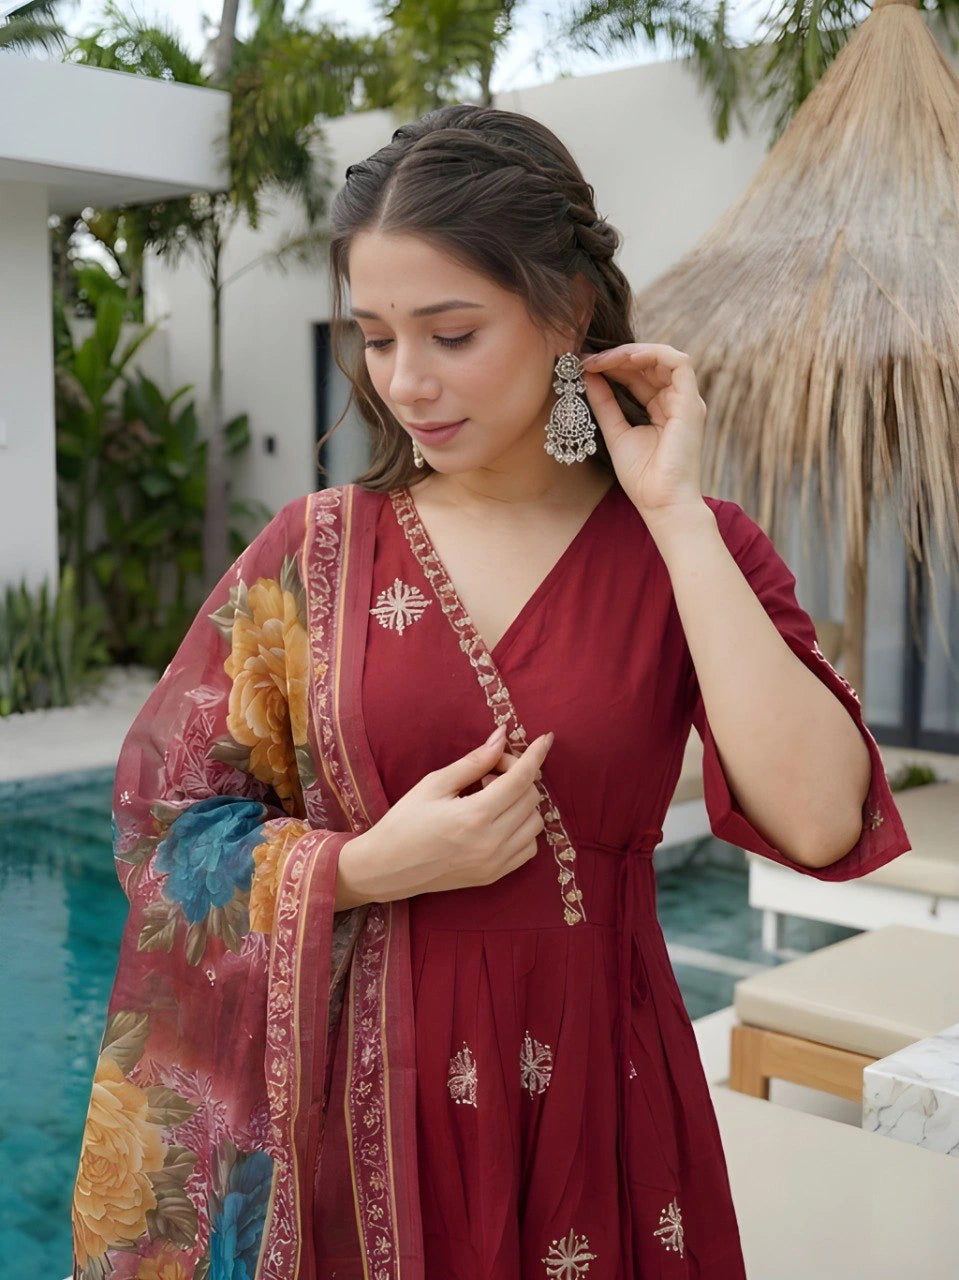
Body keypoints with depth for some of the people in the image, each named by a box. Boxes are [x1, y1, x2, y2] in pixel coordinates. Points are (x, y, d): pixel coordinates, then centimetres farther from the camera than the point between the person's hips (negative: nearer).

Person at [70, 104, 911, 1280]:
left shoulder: (689, 551, -6)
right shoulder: (316, 553, -4)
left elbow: (824, 824, -21)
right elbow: (165, 821, 0)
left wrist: (673, 512, -19)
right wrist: (373, 866, -16)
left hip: (593, 1099, 0)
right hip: (363, 1104, 1)